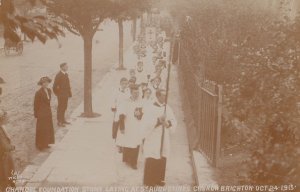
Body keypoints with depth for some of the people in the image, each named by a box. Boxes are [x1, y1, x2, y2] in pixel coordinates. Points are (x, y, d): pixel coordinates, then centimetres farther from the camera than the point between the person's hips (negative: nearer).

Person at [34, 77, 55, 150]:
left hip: (48, 112, 7)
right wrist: (36, 115, -11)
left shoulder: (49, 90, 4)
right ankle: (40, 145, 18)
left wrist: (49, 110, 12)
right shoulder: (38, 93, -17)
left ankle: (46, 143, 30)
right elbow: (36, 104, -13)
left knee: (48, 128, 15)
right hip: (41, 113, -7)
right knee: (41, 129, 4)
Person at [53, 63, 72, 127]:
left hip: (66, 94, 8)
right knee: (60, 108, 0)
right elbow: (55, 86, -17)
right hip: (61, 95, -8)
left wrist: (69, 92, 10)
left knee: (64, 107, 16)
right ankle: (59, 122, 9)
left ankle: (63, 120, 29)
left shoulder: (66, 74, 9)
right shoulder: (58, 75, -17)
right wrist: (58, 94, -14)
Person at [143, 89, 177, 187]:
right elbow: (146, 122, -15)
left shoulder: (168, 108, 8)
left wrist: (168, 123, -17)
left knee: (162, 159, 7)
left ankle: (159, 179, 20)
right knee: (152, 159, -4)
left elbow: (174, 121, 4)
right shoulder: (151, 107, -6)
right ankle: (149, 180, 5)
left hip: (164, 138, 5)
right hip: (153, 137, -5)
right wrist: (158, 120, -26)